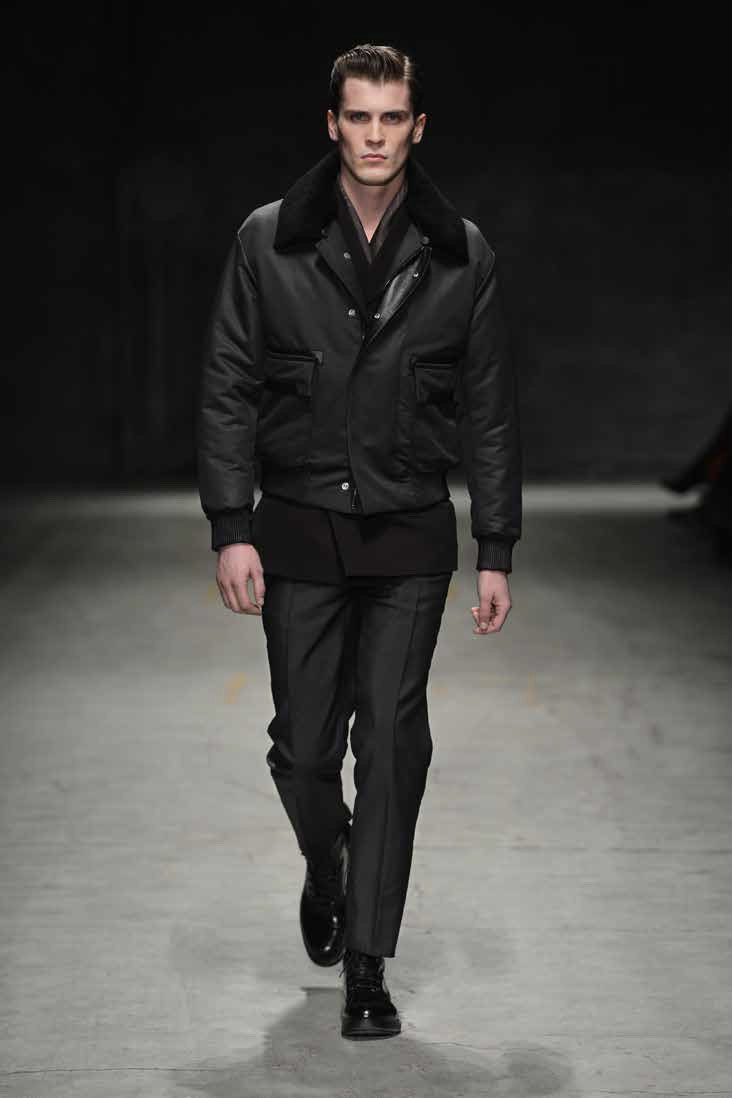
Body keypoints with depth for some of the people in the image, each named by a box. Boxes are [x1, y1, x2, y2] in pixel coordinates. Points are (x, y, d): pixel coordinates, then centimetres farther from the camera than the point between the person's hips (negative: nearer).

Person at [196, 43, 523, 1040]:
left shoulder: (460, 254, 2)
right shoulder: (269, 241, -1)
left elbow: (490, 412, 5)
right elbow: (228, 390, 0)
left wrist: (496, 552, 1)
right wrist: (231, 528, -7)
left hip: (411, 539, 0)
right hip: (299, 529, 0)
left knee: (392, 743, -3)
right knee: (304, 744, 6)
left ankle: (367, 964, 6)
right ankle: (326, 870, 38)